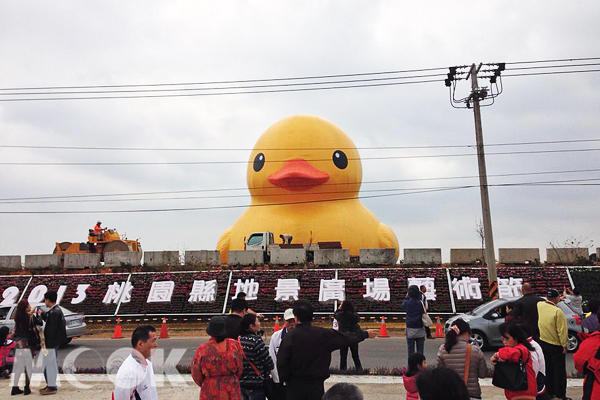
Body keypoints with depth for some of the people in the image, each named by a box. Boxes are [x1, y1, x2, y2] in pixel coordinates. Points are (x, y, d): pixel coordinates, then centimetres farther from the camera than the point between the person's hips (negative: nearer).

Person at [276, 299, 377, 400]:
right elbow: (348, 339, 5)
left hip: (295, 385, -1)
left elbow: (281, 363, -11)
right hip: (316, 385, 1)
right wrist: (366, 334, 21)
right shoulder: (323, 334, -6)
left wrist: (285, 380, 7)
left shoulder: (289, 337, -12)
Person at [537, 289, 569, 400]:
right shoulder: (558, 311, -23)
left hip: (542, 343, 6)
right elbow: (562, 331, -19)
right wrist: (564, 345, -11)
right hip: (556, 345, -6)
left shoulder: (539, 305, -7)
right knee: (559, 371, 7)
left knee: (547, 369, 17)